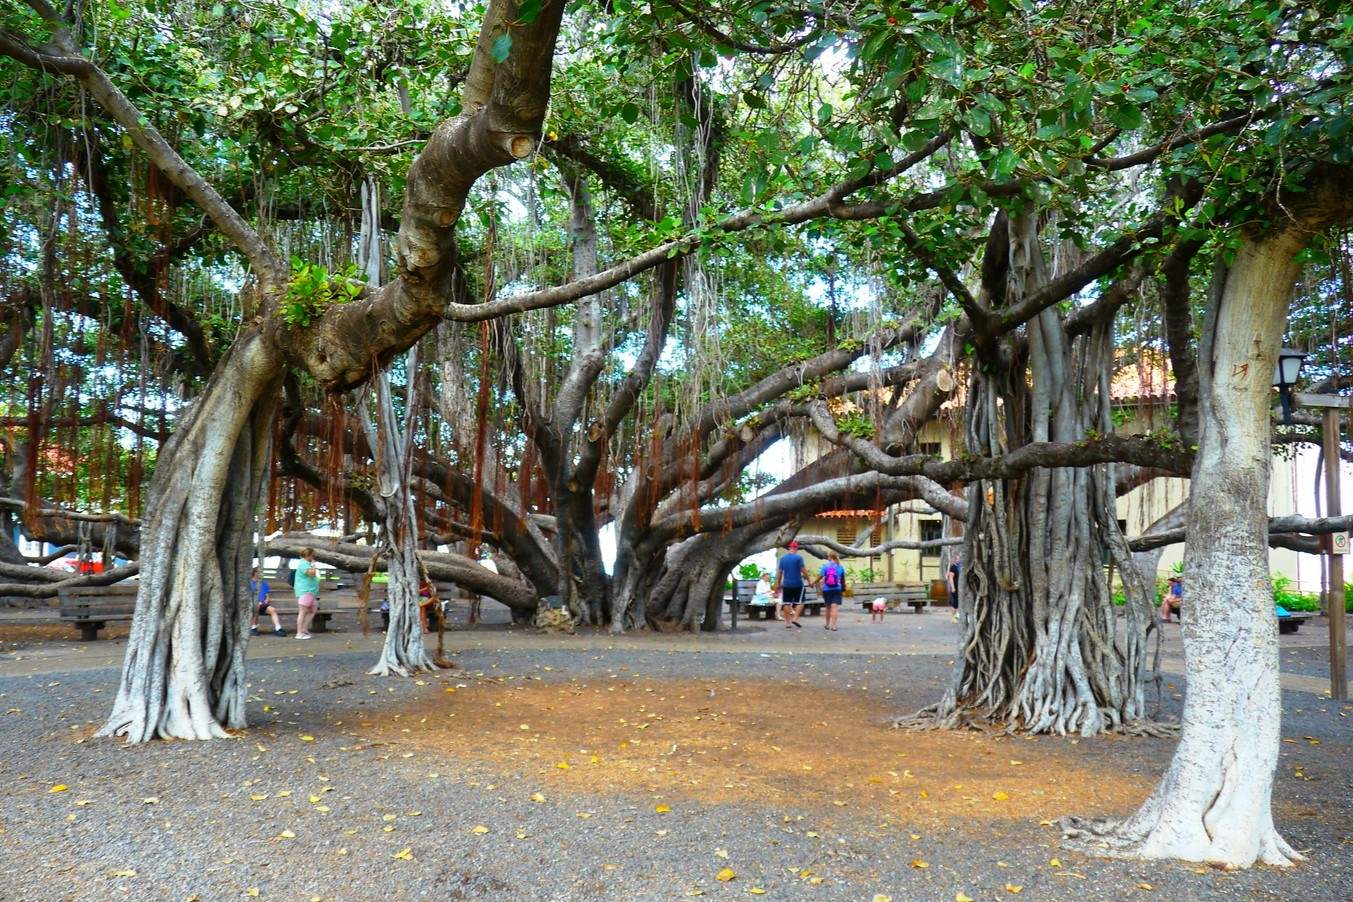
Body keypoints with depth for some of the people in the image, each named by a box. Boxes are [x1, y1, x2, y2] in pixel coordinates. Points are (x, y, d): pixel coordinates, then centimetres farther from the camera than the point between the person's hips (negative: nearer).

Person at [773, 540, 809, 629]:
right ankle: (795, 618, -6)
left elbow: (779, 572, 8)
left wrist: (778, 584, 16)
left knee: (786, 603, 6)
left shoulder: (783, 558, 6)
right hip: (797, 584, -4)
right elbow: (804, 571, -11)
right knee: (799, 602, 7)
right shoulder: (799, 557, -7)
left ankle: (787, 622, 7)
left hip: (786, 584, 4)